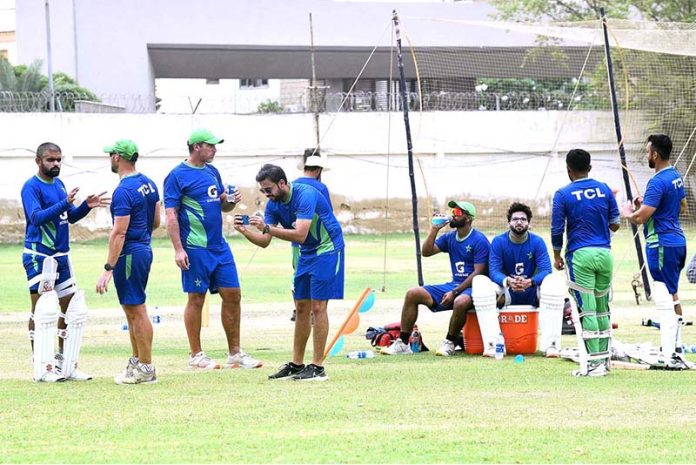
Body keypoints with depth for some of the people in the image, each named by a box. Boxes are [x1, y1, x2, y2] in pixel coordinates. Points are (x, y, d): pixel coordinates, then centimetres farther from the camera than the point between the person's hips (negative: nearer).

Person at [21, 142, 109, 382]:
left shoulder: (58, 184, 14)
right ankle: (42, 369, -5)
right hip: (39, 256, -8)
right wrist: (65, 203, -33)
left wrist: (86, 206, 0)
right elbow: (36, 217, -25)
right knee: (44, 311, -9)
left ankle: (66, 366, 16)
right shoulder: (31, 187, -11)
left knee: (74, 311, 9)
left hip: (61, 256, 8)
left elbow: (71, 217, 18)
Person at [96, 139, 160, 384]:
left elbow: (119, 232, -23)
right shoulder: (149, 184, 9)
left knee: (137, 310, -5)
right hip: (145, 249, 10)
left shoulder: (123, 191, -19)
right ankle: (136, 361, 25)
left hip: (129, 254, -10)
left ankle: (146, 369, -2)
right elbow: (156, 222, 16)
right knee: (132, 310, 18)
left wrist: (108, 268, -23)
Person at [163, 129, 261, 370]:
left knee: (232, 295, 6)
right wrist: (178, 249, -18)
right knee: (196, 299, 0)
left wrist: (231, 201, -1)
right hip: (196, 249, -7)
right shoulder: (177, 176, -8)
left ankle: (235, 353, 13)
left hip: (219, 246, 7)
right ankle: (196, 355, 8)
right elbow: (171, 215, -11)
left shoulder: (212, 172, 14)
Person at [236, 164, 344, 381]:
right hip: (307, 253, 8)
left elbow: (300, 235, -35)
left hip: (327, 250, -8)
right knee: (302, 308, 8)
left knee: (317, 307, -11)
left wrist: (267, 227, -38)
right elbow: (264, 241, -3)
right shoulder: (274, 204, -1)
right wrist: (245, 231, -21)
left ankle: (317, 367, -9)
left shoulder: (305, 195, -26)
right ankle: (296, 365, 14)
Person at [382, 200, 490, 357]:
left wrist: (455, 292, -22)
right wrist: (434, 230, -4)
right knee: (413, 294, -6)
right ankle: (402, 343, -7)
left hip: (472, 287, -7)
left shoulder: (479, 240, -10)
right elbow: (426, 252, 8)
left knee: (460, 302, -42)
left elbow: (478, 273, -16)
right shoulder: (449, 237, 13)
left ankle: (449, 343, -21)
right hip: (454, 284, 7)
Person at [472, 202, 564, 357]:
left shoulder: (537, 242, -3)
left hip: (531, 292, 0)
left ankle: (550, 344, -34)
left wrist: (530, 282, -36)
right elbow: (494, 271, -13)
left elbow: (545, 270, -15)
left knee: (554, 282, -30)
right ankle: (491, 344, -36)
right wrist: (508, 281, -36)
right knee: (479, 281, -28)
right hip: (506, 293, 0)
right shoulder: (498, 242, -3)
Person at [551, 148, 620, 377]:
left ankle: (593, 362, -9)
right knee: (602, 309, 14)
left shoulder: (563, 194, -3)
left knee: (587, 310, -4)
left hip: (580, 255, -4)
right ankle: (604, 358, 19)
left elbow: (557, 230, -3)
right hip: (605, 254, 4)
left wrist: (557, 256, 11)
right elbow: (615, 224, 8)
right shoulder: (604, 190, 7)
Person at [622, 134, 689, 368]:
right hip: (677, 241, 10)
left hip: (661, 245, -10)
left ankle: (670, 357, -11)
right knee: (672, 296, 19)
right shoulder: (676, 177, 10)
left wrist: (628, 212, 0)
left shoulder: (657, 182, -20)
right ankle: (676, 348, 27)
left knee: (665, 299, -9)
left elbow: (640, 217, -23)